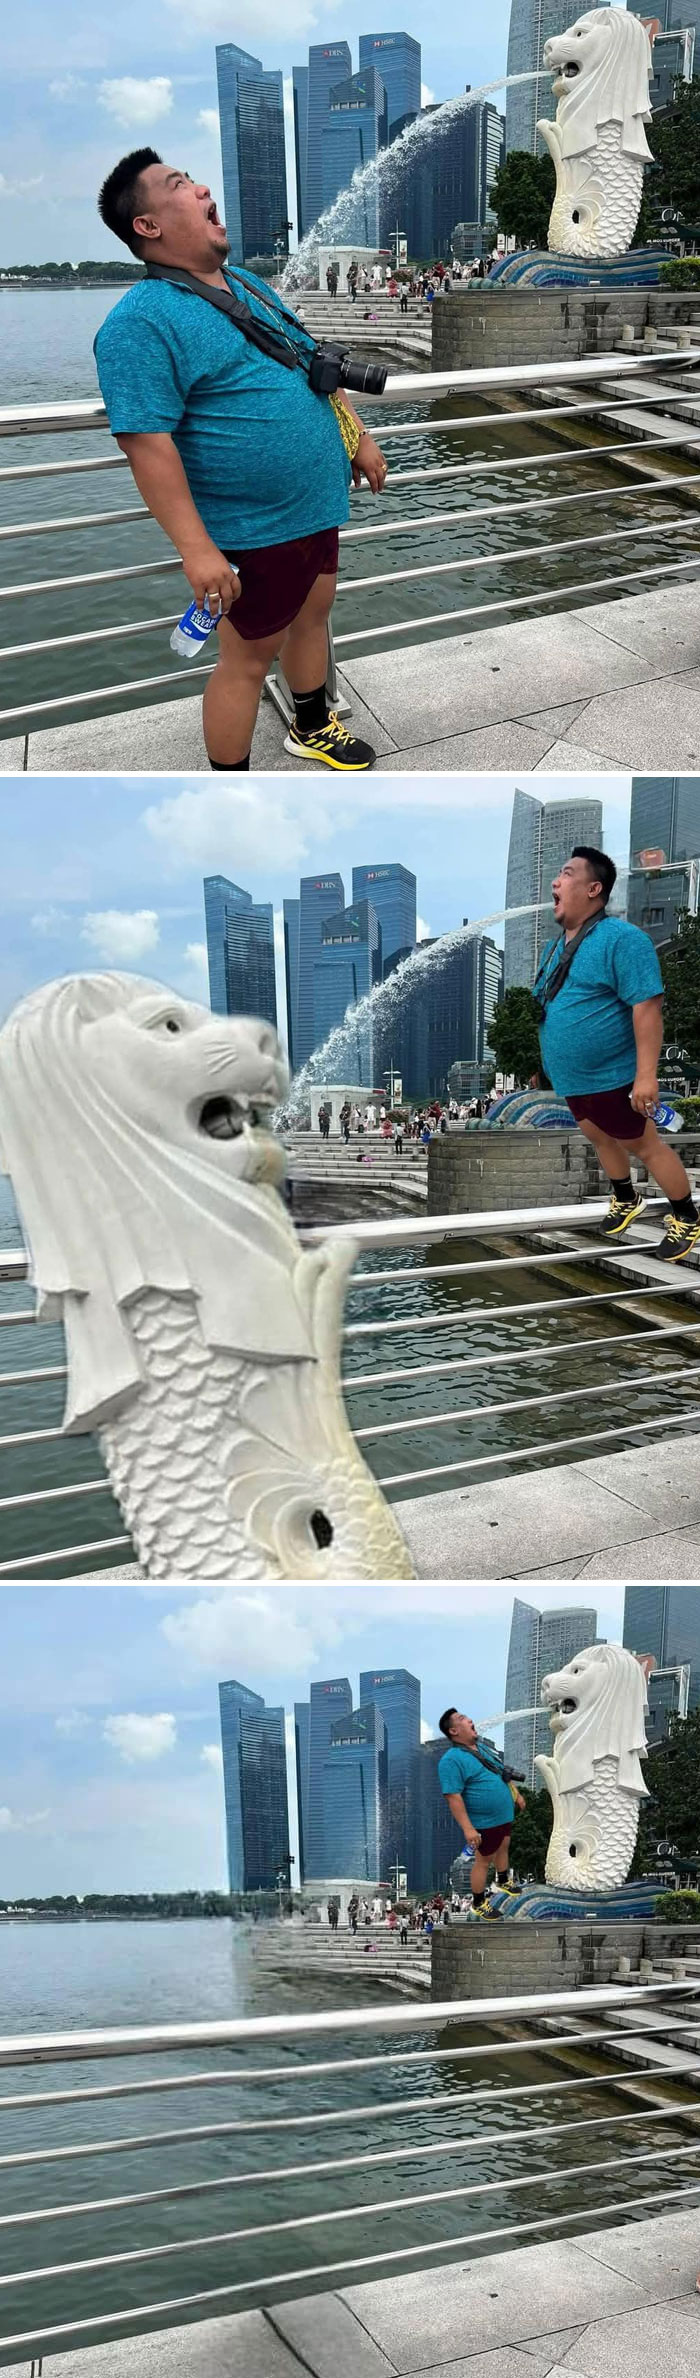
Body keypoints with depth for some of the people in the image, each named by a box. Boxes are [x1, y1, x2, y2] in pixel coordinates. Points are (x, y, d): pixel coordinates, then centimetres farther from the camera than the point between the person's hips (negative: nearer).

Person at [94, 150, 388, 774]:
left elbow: (313, 366, 21)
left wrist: (360, 438, 19)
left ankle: (312, 727, 48)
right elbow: (147, 443, -27)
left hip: (315, 505, 9)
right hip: (255, 530, -9)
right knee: (248, 657, 3)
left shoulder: (248, 284, 9)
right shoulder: (142, 320, -21)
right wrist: (196, 548, -30)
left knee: (313, 614, 24)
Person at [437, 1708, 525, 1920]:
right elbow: (453, 1797, -28)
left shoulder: (479, 1747, 5)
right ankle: (478, 1903, 24)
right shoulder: (451, 1760, -25)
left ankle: (503, 1881, 51)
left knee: (503, 1847, 26)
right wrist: (468, 1828, -31)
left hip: (504, 1814, 9)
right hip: (485, 1822, -9)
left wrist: (516, 1794, 22)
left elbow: (502, 1773, 19)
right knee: (484, 1860, 6)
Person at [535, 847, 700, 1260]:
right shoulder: (557, 946, 8)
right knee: (600, 1138, 23)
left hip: (610, 1076, -8)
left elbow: (648, 1006, -25)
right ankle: (626, 1202, 44)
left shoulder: (621, 939, -20)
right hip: (573, 1078, 8)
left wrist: (646, 1075, -28)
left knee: (643, 1144, 2)